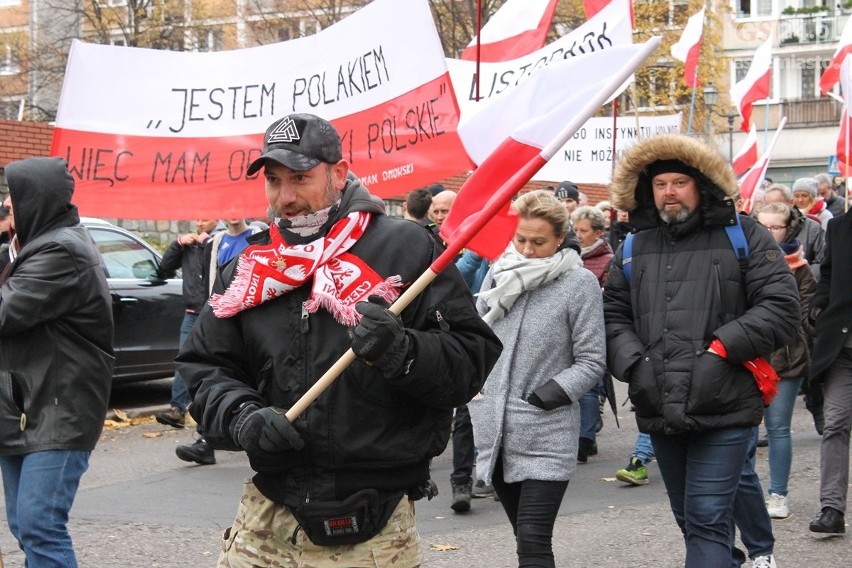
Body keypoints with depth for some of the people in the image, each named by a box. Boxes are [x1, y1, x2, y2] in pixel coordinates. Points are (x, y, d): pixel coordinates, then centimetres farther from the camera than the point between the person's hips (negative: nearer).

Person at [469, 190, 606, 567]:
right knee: (525, 535, 16)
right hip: (496, 430, 5)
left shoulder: (580, 283, -7)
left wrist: (552, 394, -17)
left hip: (546, 435, -5)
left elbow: (591, 361, -7)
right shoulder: (497, 273, 6)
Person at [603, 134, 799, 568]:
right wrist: (634, 363, -7)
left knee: (708, 520, -10)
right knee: (689, 518, 16)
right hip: (660, 413, 5)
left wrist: (723, 348, -14)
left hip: (724, 408, -5)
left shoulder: (742, 236, 1)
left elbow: (781, 307, -5)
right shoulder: (634, 248, 12)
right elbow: (612, 316, 11)